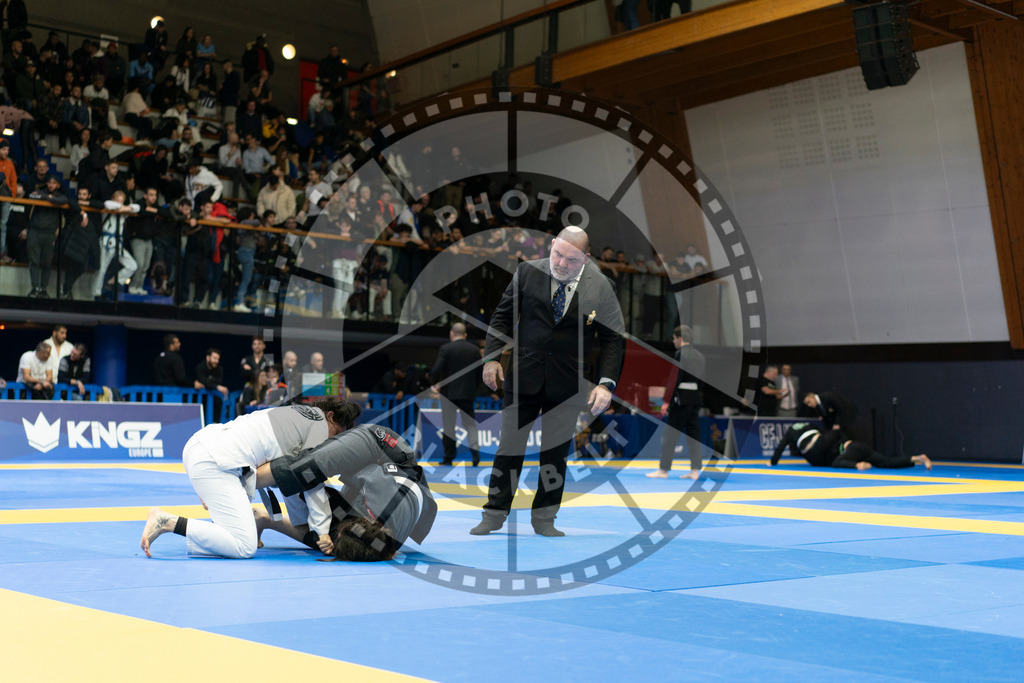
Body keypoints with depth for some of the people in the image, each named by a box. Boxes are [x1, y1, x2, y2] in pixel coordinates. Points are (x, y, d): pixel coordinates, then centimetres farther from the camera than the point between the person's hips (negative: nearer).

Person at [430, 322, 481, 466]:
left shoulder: (445, 348, -7)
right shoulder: (475, 349, 4)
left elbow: (436, 371, -13)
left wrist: (437, 384, 5)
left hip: (449, 392, -3)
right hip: (468, 393, 3)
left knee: (448, 426, 5)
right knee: (470, 423, 8)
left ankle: (449, 458, 8)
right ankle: (475, 450, -11)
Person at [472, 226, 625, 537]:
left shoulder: (600, 287, -6)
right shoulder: (528, 272, -4)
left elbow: (613, 338, -2)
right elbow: (503, 315, 6)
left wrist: (606, 383, -11)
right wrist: (492, 357, -1)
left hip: (567, 386, 0)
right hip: (523, 378, 0)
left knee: (556, 452, 7)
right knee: (510, 447, 3)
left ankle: (544, 518, 21)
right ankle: (494, 514, 15)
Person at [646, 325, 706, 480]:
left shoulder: (680, 354, -11)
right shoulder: (700, 355, 12)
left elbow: (675, 379, -17)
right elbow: (702, 380, 13)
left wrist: (667, 401, -15)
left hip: (681, 399, -8)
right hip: (696, 399, 8)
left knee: (669, 435, 0)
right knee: (693, 434, 10)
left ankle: (663, 469, 3)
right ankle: (695, 470, 9)